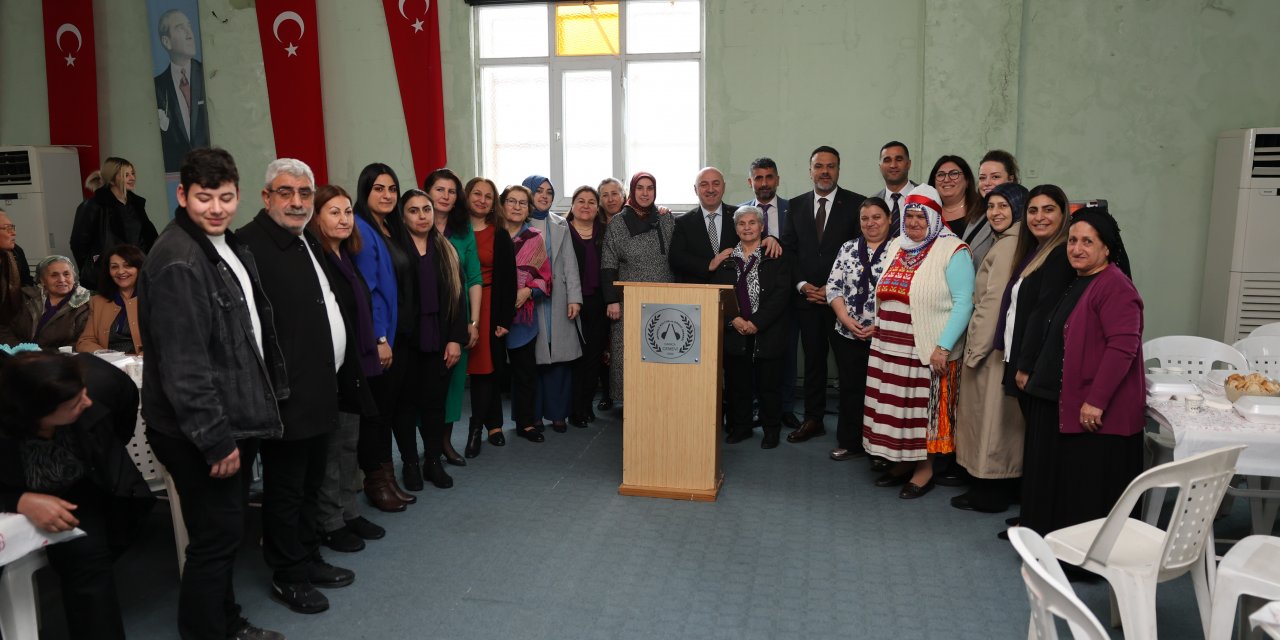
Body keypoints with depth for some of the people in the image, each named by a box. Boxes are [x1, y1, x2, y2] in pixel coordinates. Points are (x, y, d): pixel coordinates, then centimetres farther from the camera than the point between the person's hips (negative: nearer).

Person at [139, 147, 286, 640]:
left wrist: (254, 412, 16)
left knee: (225, 534, 20)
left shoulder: (231, 248, 10)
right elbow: (182, 364, -24)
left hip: (235, 421, 10)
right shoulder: (177, 262, -20)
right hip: (202, 433, -9)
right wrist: (215, 440, -22)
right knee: (216, 539, 0)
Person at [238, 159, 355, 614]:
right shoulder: (251, 244, -16)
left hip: (320, 389, 9)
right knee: (285, 490, 5)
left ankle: (308, 560, 34)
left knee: (310, 485, 20)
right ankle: (287, 576, 20)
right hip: (285, 395, -9)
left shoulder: (308, 241, 14)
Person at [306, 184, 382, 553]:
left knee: (348, 444, 16)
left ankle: (349, 512, 28)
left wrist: (365, 359, 15)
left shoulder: (346, 257, 11)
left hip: (354, 367, 9)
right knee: (331, 447, 3)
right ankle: (329, 523, 16)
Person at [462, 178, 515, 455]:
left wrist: (505, 317, -7)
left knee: (486, 365, -2)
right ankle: (493, 424, 15)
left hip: (491, 307, -1)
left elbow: (508, 278, 0)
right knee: (476, 366, 3)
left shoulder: (500, 236, 3)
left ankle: (476, 429, 7)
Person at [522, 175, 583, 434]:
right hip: (528, 301, -2)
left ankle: (557, 413, 11)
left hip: (558, 301, 3)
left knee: (560, 357, 1)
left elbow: (570, 264, 8)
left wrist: (574, 297, -1)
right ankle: (534, 415, 9)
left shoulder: (561, 225, 14)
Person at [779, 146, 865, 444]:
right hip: (807, 296, 3)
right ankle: (813, 419, 18)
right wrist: (802, 284, -3)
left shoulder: (856, 204, -1)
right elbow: (788, 249, 11)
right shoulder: (796, 205, 11)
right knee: (813, 359, 9)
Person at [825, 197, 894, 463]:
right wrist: (846, 319, -7)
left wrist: (879, 326, -16)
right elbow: (833, 286, 5)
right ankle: (850, 443, 24)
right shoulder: (848, 248, 8)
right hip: (847, 334, 4)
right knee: (850, 388, 11)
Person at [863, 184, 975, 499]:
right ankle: (902, 462, 25)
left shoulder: (952, 251, -9)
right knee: (895, 405, 10)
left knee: (925, 407, 3)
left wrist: (944, 347, -19)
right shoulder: (897, 246, 12)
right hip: (890, 346, 6)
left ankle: (925, 468, 18)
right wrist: (877, 326, 12)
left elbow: (963, 303, -14)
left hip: (928, 349, -6)